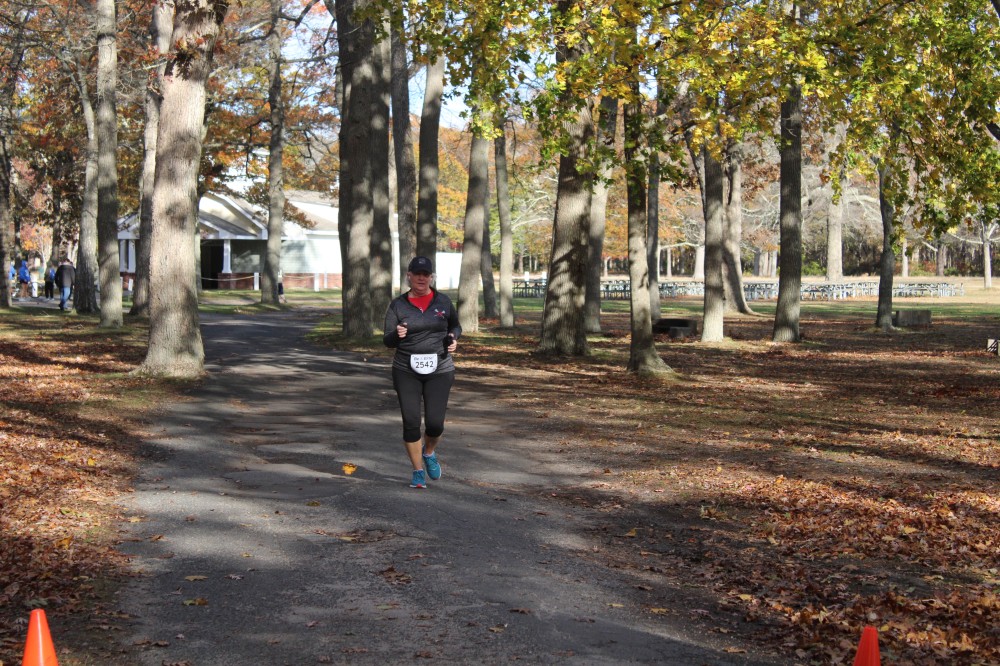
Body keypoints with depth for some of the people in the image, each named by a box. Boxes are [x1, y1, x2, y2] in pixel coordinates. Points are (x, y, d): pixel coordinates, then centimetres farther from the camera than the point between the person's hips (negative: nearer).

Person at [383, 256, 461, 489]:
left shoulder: (443, 301, 4)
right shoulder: (397, 305, 0)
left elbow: (455, 326, 19)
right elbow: (387, 340, -3)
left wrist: (453, 338, -3)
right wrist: (396, 335, -25)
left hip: (439, 370, 1)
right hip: (406, 371, 0)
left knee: (435, 423, -5)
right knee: (411, 422, -4)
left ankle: (429, 453, 29)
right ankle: (418, 471, 14)